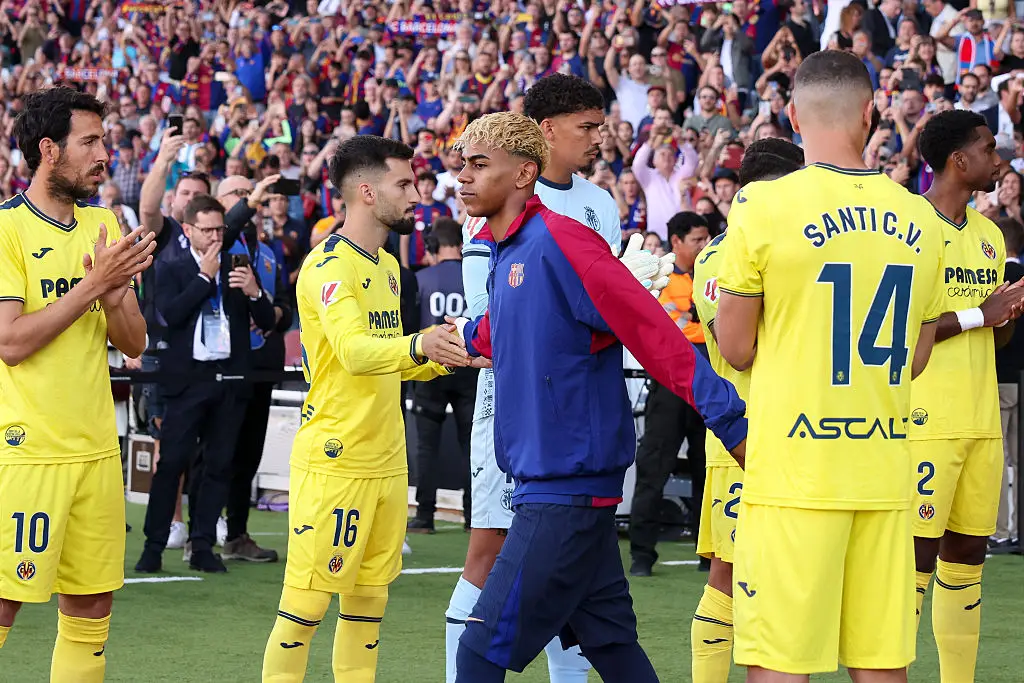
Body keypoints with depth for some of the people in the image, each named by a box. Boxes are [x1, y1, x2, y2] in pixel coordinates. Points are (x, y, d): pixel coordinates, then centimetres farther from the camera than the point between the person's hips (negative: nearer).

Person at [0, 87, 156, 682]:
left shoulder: (102, 225, 11)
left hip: (96, 448, 7)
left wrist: (114, 295, -10)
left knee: (91, 607, 8)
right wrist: (93, 284, -17)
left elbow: (134, 343, 10)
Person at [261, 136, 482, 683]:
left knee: (368, 602, 11)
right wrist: (418, 344, -45)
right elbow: (354, 350, -29)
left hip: (386, 462, 9)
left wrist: (442, 357, 9)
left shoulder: (387, 266, 15)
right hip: (333, 461, -9)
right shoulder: (329, 264, -13)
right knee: (306, 606, -6)